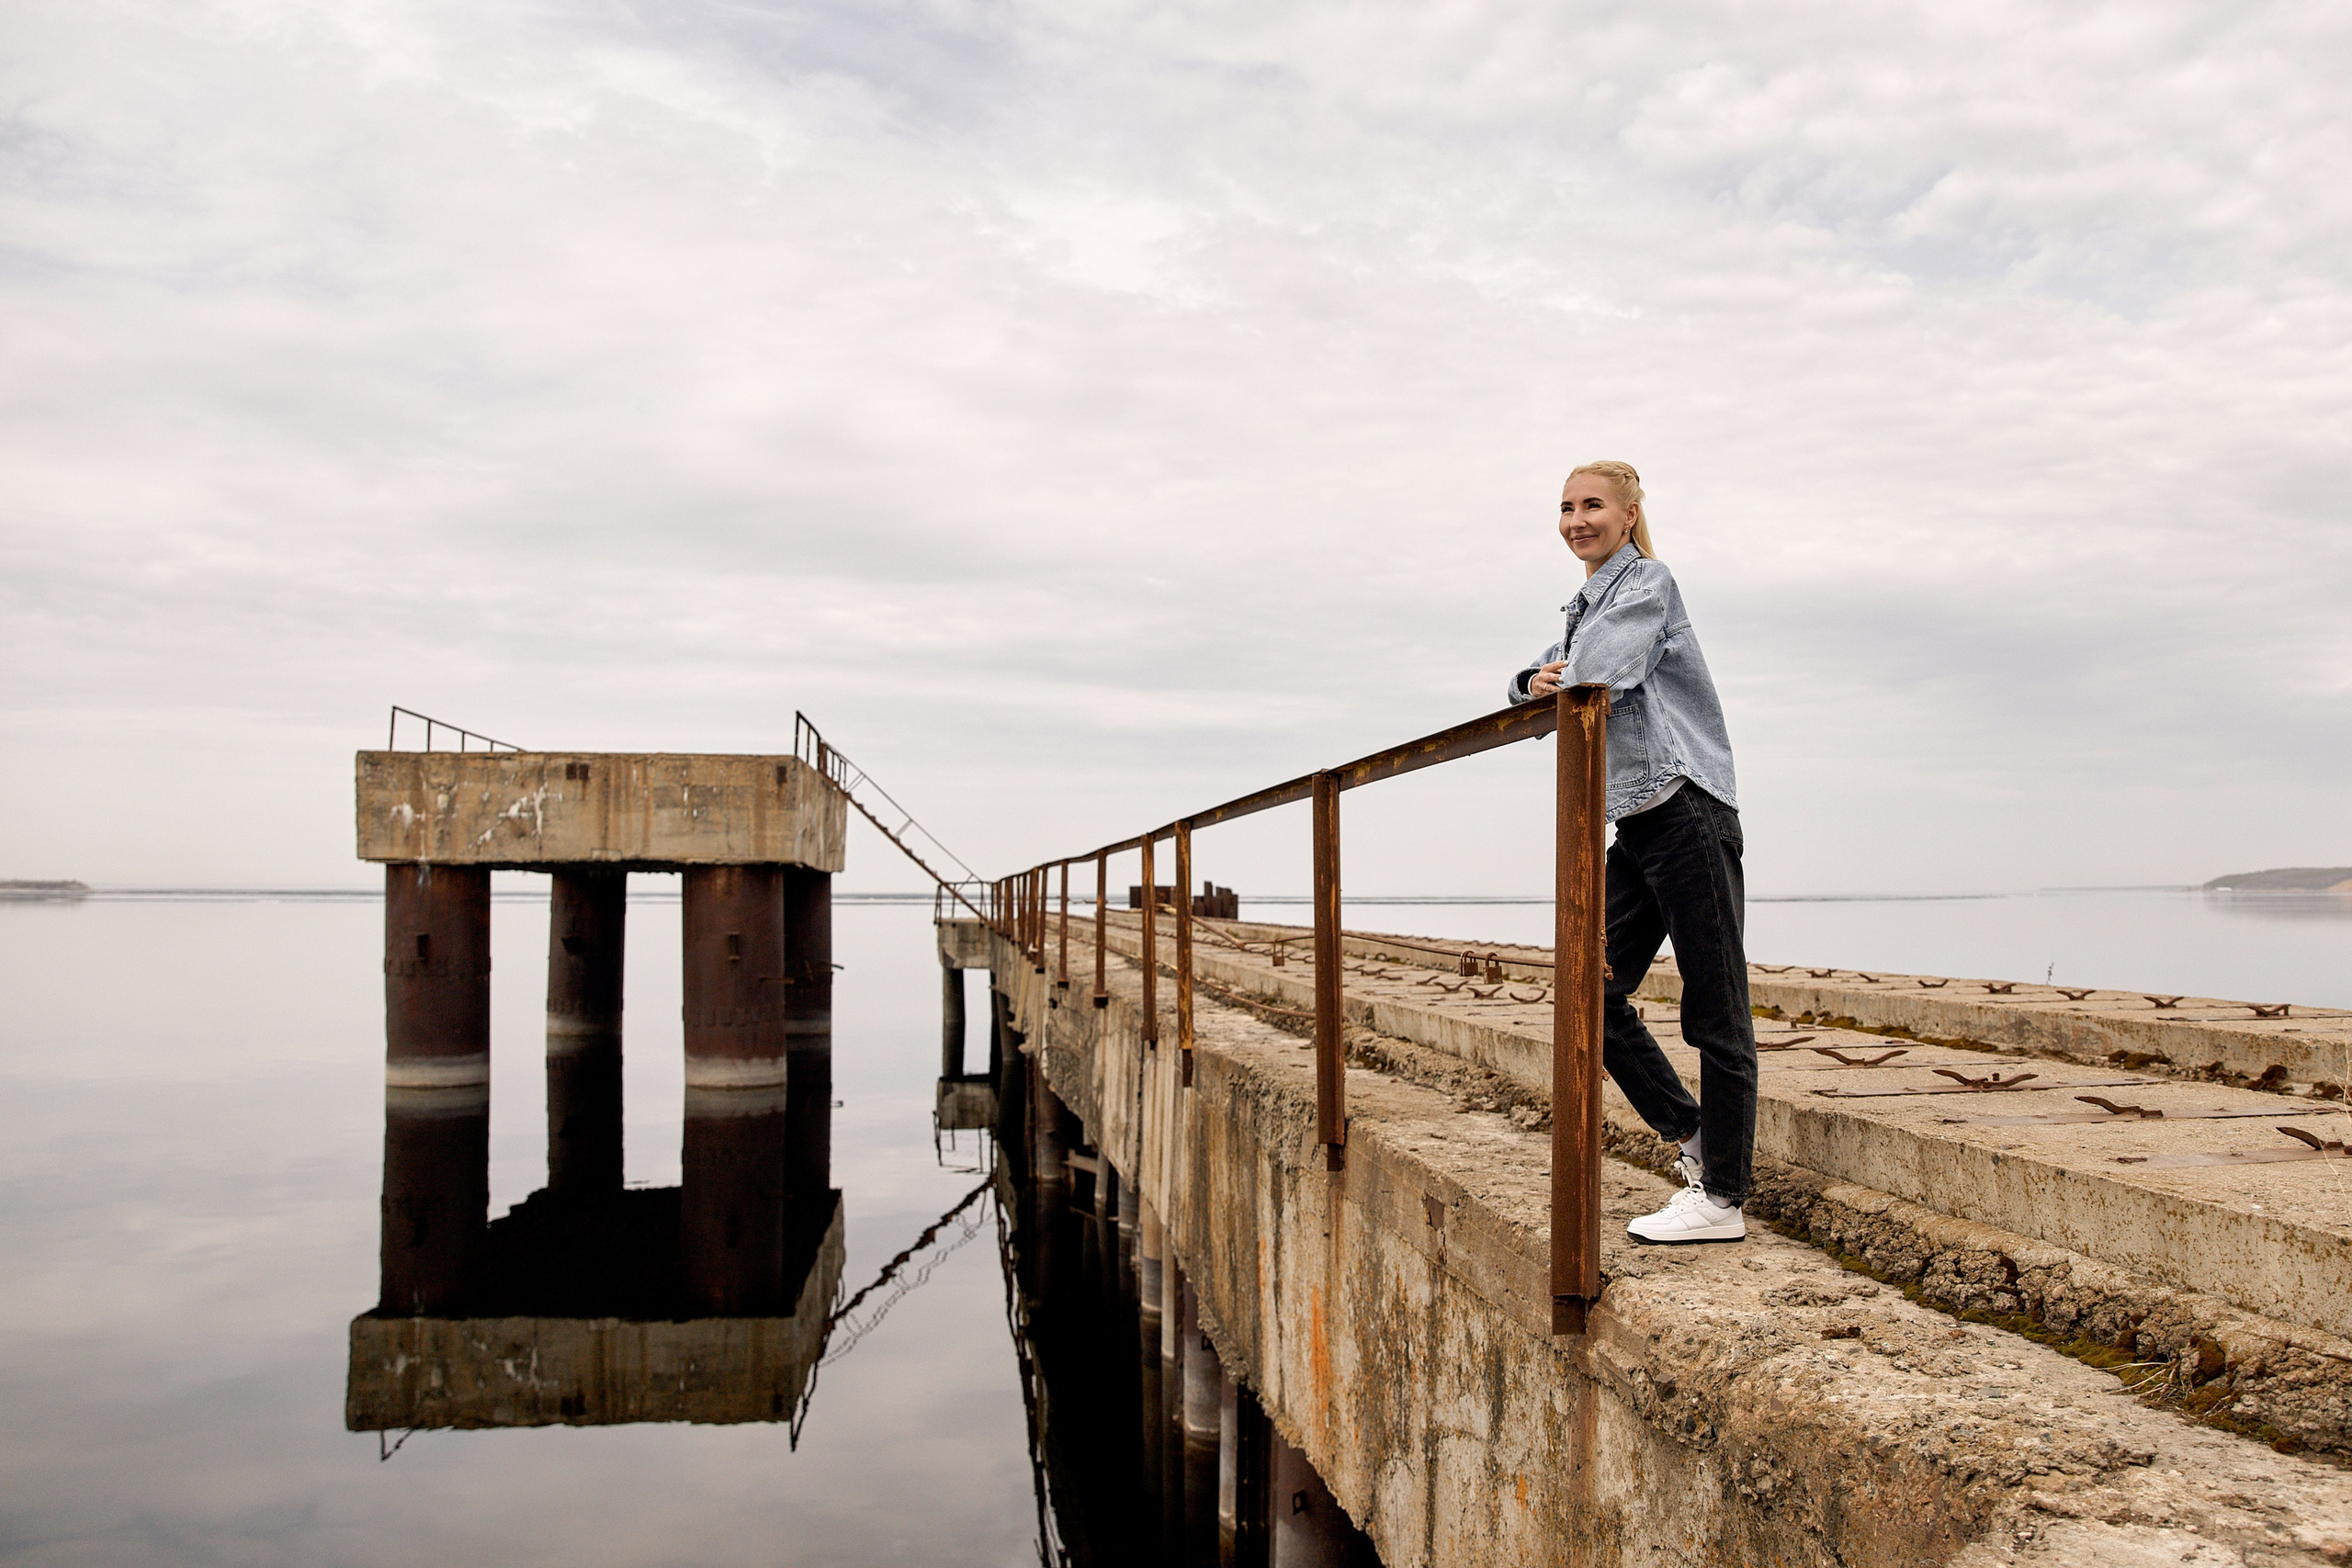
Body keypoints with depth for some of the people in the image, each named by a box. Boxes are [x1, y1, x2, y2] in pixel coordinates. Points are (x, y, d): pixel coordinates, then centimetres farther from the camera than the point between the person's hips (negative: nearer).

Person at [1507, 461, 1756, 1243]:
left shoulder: (1647, 583, -6)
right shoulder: (1586, 603, 21)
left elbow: (1595, 677, -21)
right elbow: (1535, 683, 21)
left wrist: (1565, 682, -1)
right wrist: (1534, 681, -1)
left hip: (1687, 813, -9)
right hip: (1634, 825, 9)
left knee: (1715, 1012, -4)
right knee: (1596, 994, 8)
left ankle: (1722, 1199, 1)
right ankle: (1693, 1134, 22)